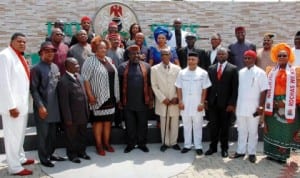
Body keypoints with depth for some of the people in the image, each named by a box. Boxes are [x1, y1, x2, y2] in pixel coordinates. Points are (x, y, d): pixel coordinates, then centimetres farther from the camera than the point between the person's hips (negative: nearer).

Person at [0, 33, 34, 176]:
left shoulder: (20, 56, 13)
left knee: (20, 134, 19)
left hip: (22, 103, 9)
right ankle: (14, 167, 11)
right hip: (13, 104, -9)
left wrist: (24, 102, 13)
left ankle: (20, 158, 33)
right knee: (13, 135, 1)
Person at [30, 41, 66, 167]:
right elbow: (33, 90, -12)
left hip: (54, 106, 6)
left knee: (53, 133, 15)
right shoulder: (36, 69, -9)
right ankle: (43, 158, 18)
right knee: (43, 134, 5)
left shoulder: (55, 67, 11)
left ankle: (50, 154, 30)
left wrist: (59, 103, 10)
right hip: (42, 107, -6)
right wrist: (40, 106, -17)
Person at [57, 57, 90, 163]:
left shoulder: (78, 76, 6)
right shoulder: (63, 81, -20)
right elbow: (64, 102, -19)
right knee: (72, 137, 12)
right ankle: (72, 154, 31)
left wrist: (87, 111, 11)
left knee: (83, 135, 20)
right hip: (72, 116, -7)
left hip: (82, 114, 8)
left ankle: (81, 151, 39)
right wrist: (68, 118, -17)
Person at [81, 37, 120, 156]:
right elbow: (85, 79, -14)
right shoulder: (90, 61, -8)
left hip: (110, 96, 6)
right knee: (98, 121, 3)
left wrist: (116, 95, 12)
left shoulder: (109, 60, 11)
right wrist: (90, 95, -20)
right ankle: (99, 145, 13)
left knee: (108, 120, 12)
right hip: (98, 97, -6)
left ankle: (106, 143, 23)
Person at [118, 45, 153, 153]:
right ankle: (130, 144, 25)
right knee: (130, 125, 10)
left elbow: (149, 84, 4)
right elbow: (119, 85, 2)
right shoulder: (122, 67, 1)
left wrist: (151, 99, 1)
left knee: (143, 124, 10)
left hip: (142, 102, 1)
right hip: (128, 103, 0)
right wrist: (119, 101, 0)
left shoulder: (146, 66, 3)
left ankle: (142, 144, 26)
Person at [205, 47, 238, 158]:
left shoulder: (233, 69, -1)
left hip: (226, 103, -3)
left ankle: (224, 148, 22)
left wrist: (232, 103, -11)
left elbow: (235, 88, -5)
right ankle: (213, 147, 21)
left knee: (225, 127, 9)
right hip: (213, 102, 3)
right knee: (213, 126, 7)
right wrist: (207, 100, 1)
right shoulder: (211, 68, 10)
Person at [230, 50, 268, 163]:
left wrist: (261, 106, -13)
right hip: (240, 108, 4)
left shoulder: (260, 73, -7)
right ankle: (240, 151, 25)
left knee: (253, 131, 8)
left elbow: (263, 91, -9)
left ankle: (252, 153, 20)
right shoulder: (241, 72, 7)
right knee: (241, 131, 14)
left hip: (253, 108, -4)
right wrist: (234, 104, 9)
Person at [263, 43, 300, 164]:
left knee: (285, 129, 4)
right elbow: (269, 89, 6)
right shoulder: (272, 72, 8)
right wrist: (269, 104, 0)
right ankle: (272, 153, 22)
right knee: (272, 128, 8)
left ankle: (282, 155, 15)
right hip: (273, 104, 3)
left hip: (288, 104, -2)